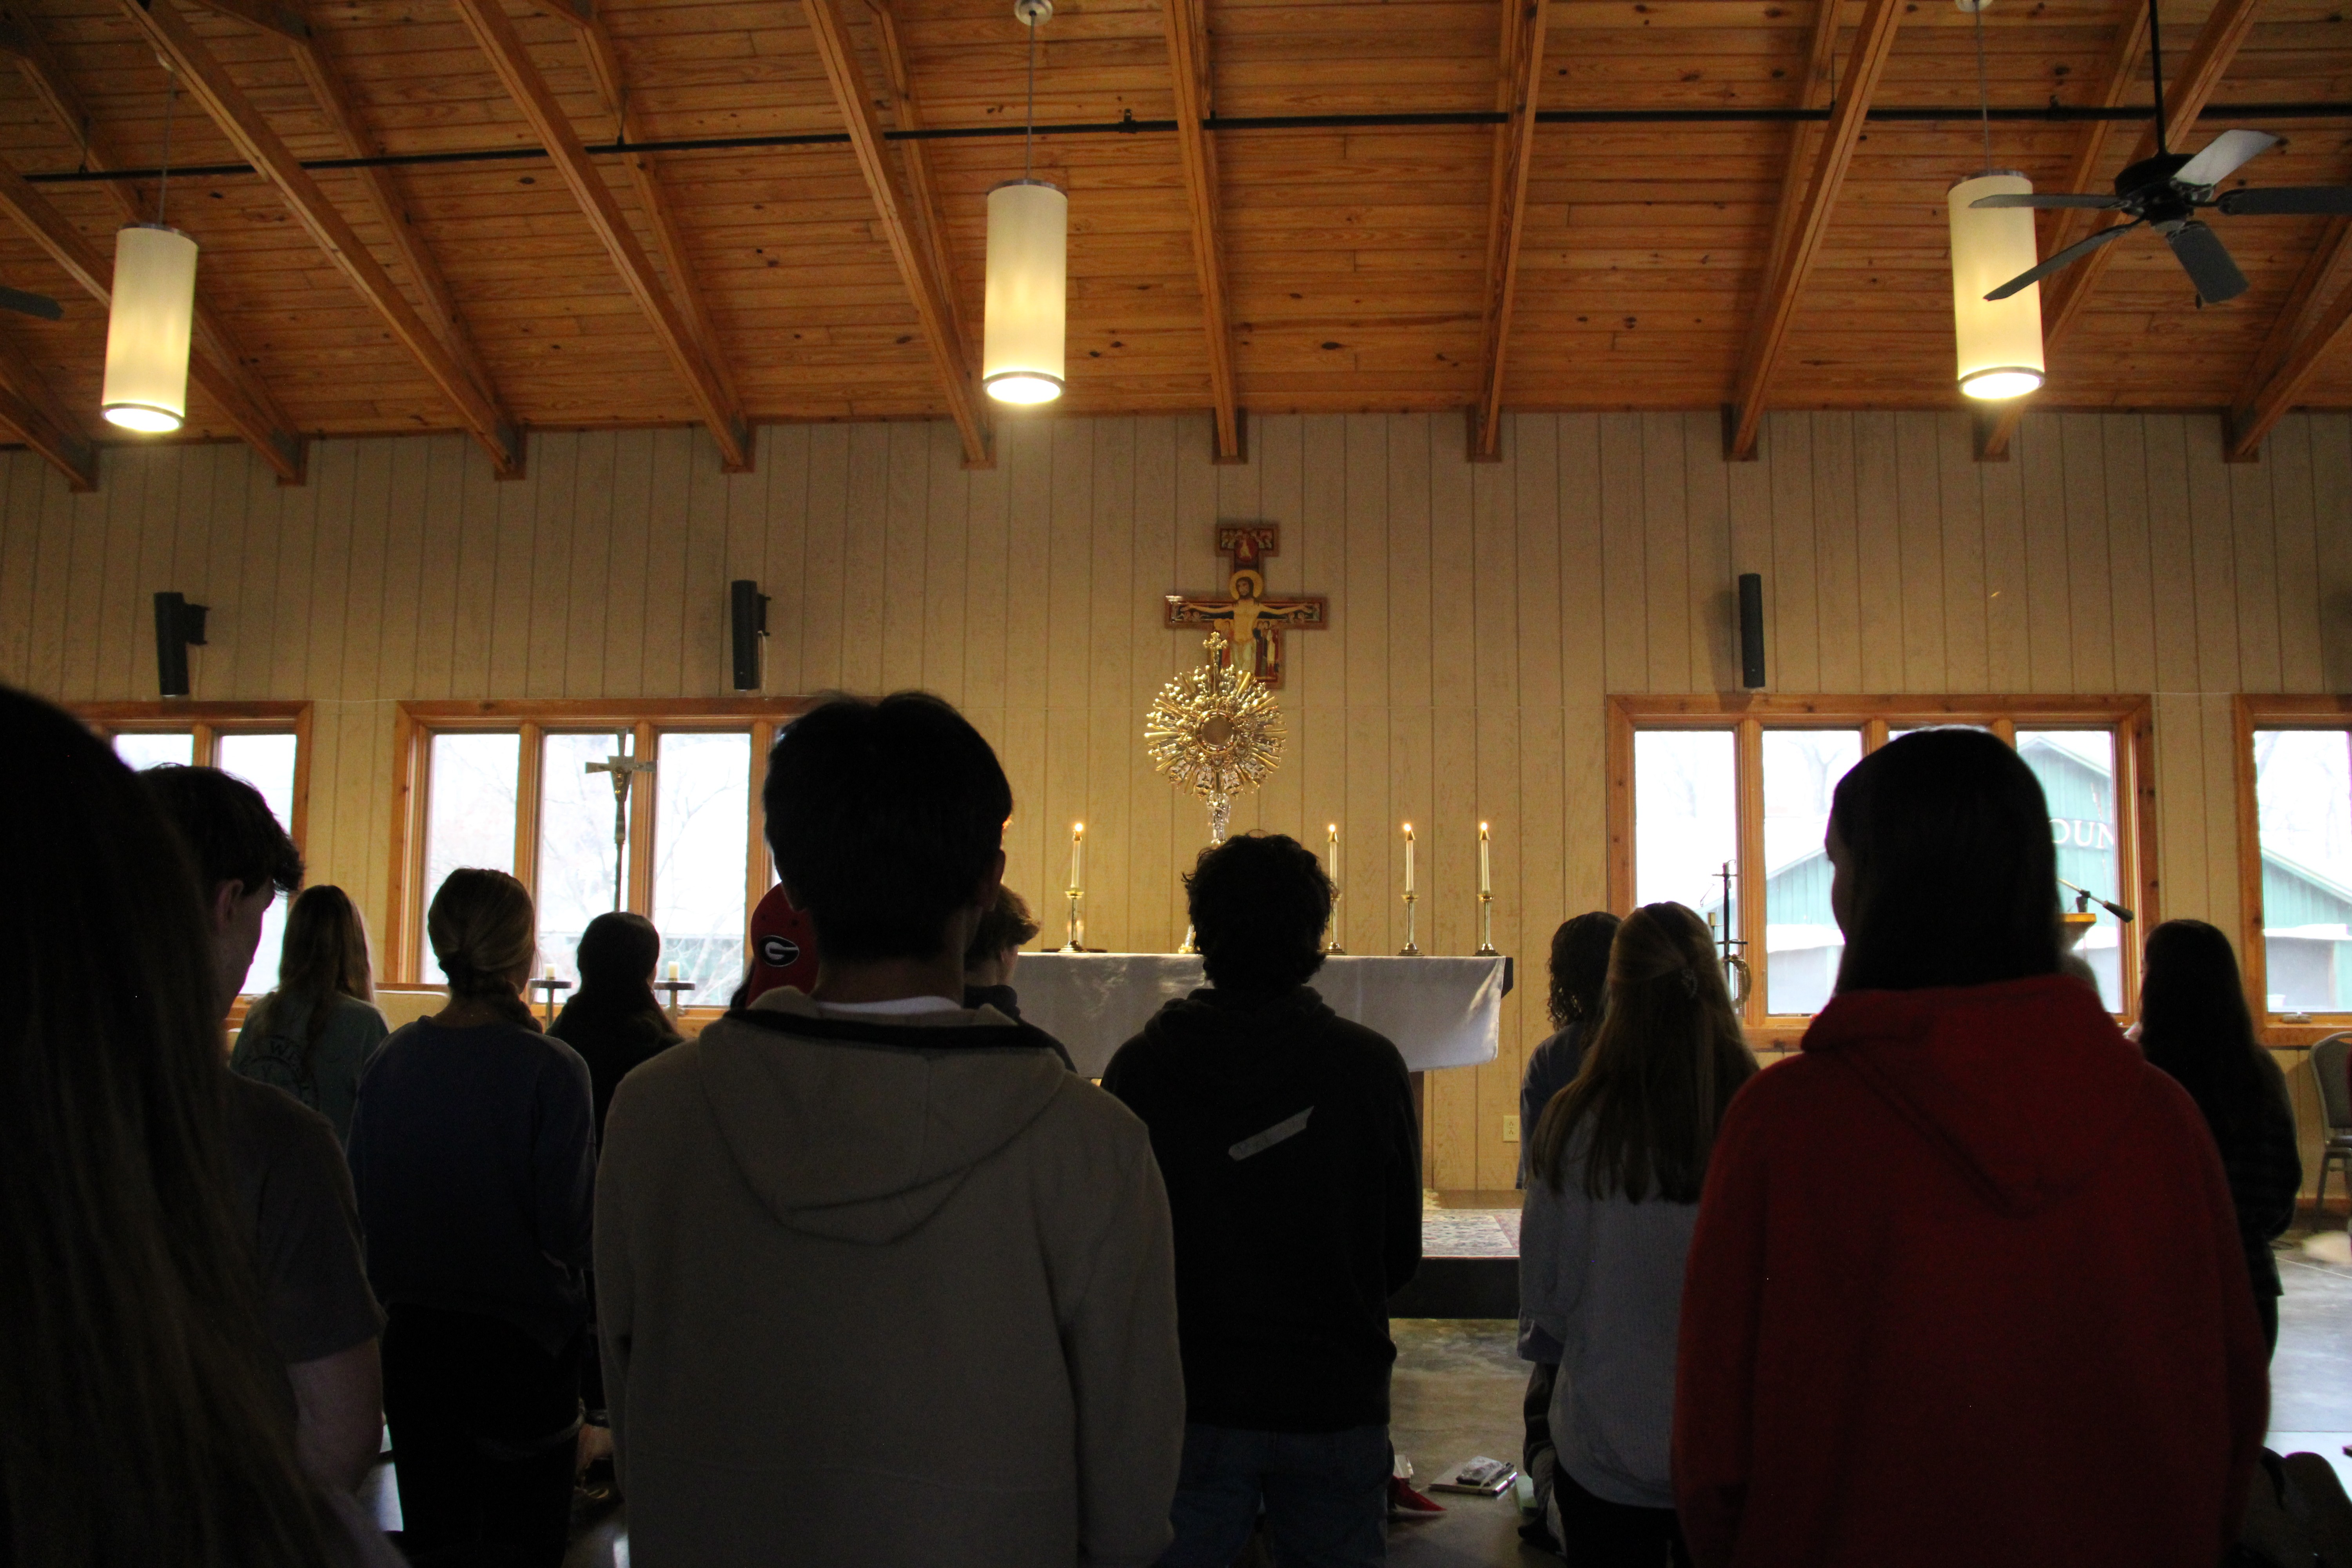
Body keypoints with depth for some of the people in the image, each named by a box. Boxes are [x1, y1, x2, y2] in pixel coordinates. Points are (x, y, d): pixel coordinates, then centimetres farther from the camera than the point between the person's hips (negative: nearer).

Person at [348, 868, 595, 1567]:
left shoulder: (391, 1058, -5)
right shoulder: (552, 1070, -19)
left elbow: (362, 1204, 4)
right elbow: (569, 1229, -17)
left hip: (409, 1333, 5)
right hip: (521, 1337, -4)